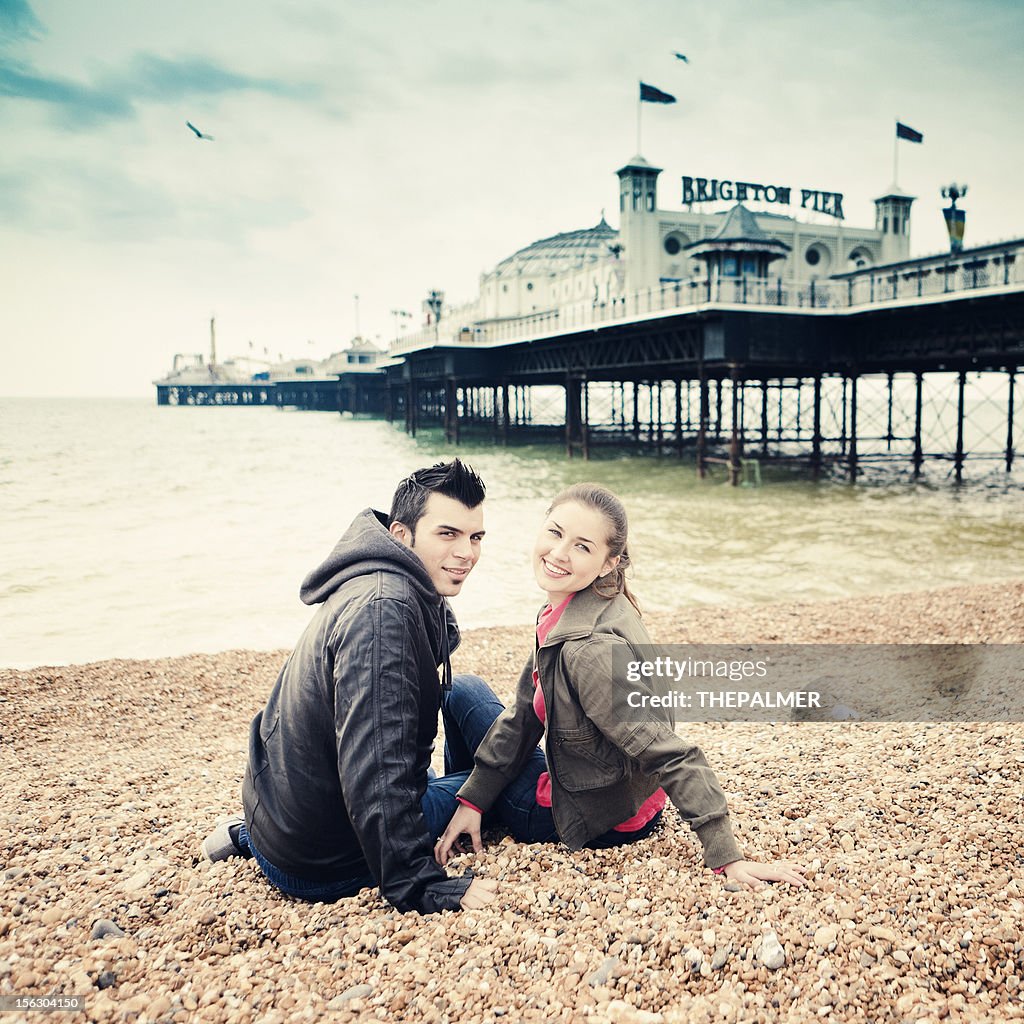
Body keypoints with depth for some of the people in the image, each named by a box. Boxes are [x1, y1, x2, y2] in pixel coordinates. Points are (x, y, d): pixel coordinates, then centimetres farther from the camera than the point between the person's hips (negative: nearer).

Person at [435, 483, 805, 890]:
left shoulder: (590, 647, -35)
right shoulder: (561, 613, -6)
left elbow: (670, 755, -33)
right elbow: (524, 714, 2)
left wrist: (727, 859, -31)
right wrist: (472, 800, 1)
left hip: (594, 820, -8)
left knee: (464, 696, 7)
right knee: (463, 689, 19)